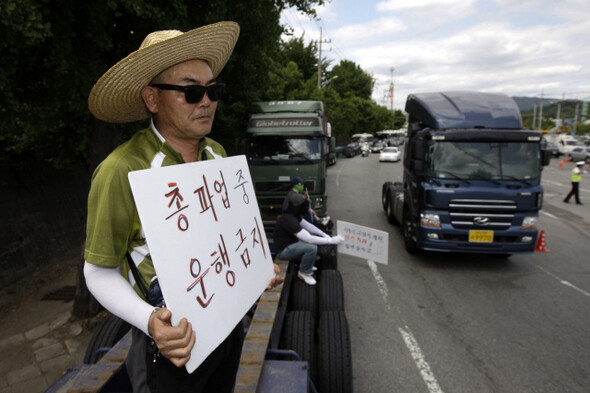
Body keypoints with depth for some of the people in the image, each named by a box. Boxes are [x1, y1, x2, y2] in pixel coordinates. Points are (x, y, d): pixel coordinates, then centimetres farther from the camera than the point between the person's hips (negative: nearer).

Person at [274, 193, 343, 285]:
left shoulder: (293, 215, -1)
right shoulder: (289, 220, -31)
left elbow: (308, 225, 10)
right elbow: (309, 239, -33)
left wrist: (325, 235, -1)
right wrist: (331, 240, -27)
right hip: (283, 251, -10)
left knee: (316, 236, 13)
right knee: (312, 248, -29)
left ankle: (306, 264, 19)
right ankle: (304, 273, -5)